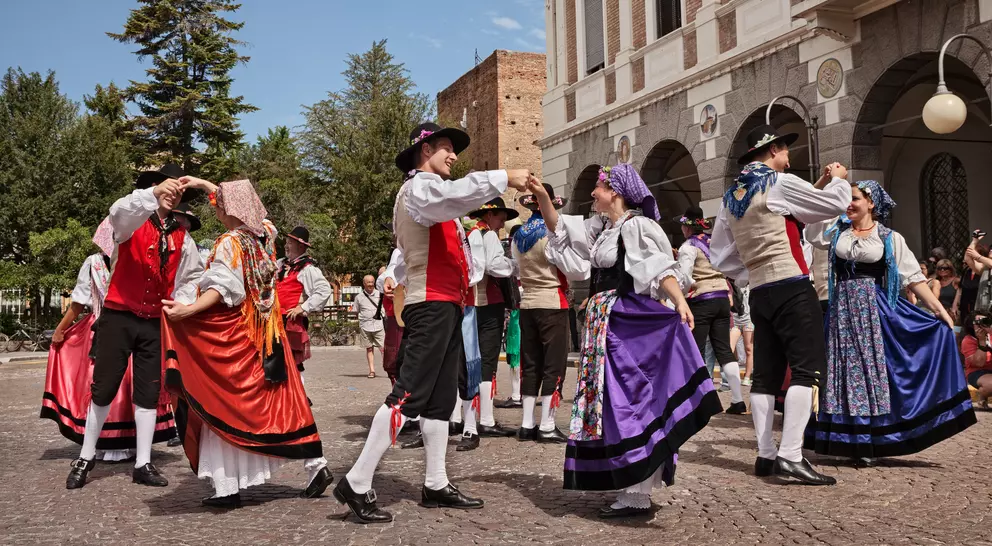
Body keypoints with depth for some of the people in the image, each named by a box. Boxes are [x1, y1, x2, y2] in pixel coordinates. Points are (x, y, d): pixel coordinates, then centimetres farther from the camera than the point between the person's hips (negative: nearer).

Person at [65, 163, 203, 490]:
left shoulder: (182, 236, 8)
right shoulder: (133, 221, -4)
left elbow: (193, 275, 16)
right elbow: (119, 212, -29)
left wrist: (182, 303, -3)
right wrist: (154, 193, -47)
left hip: (156, 322, 4)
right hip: (119, 316, -3)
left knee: (149, 392, 6)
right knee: (103, 388, 3)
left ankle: (143, 464, 14)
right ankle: (86, 457, 19)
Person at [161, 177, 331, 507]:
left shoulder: (229, 243, -11)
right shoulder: (266, 234, 8)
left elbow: (222, 288, -23)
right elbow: (242, 203, 25)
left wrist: (189, 310, -31)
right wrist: (203, 184, 29)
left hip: (233, 335, -7)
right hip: (268, 334, 7)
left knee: (225, 405, -1)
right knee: (282, 401, 10)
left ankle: (228, 486, -1)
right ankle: (315, 464, 8)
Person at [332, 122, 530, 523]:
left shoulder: (430, 193, 27)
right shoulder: (418, 186, -7)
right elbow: (453, 193, -29)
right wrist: (505, 178, -28)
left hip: (445, 305, 10)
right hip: (431, 306, -10)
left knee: (441, 399, 9)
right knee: (408, 396, -15)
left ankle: (436, 486, 13)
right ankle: (357, 484, -13)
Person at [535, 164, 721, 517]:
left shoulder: (636, 226, -12)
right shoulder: (599, 227, 15)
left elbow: (660, 268, -23)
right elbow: (560, 230, 22)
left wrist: (680, 302, -38)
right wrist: (542, 197, 8)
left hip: (628, 325, -9)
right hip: (605, 325, 10)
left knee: (627, 402, -8)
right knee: (613, 403, 12)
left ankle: (639, 495, -3)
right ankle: (633, 486, 22)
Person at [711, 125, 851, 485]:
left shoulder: (731, 196, 16)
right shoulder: (779, 182, -6)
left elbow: (720, 255, 19)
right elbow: (836, 204, 0)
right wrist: (838, 179, 18)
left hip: (760, 292, 8)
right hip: (792, 288, -8)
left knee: (766, 373, 8)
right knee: (807, 368, -10)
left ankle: (766, 456, 9)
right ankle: (791, 456, -18)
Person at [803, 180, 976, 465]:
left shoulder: (890, 238, 1)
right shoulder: (836, 230, 7)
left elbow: (913, 277, -2)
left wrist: (939, 309, -9)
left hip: (874, 308, -2)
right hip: (842, 308, 2)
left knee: (872, 368, 0)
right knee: (846, 368, 2)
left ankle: (868, 442, 7)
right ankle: (852, 439, 10)